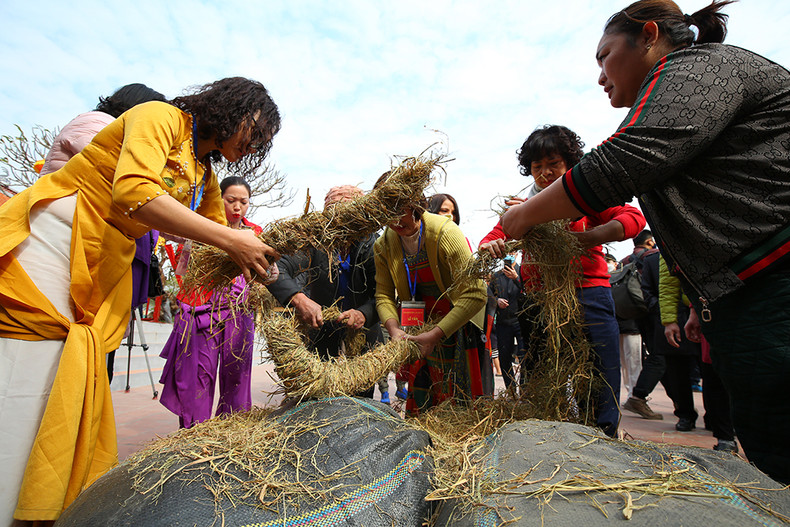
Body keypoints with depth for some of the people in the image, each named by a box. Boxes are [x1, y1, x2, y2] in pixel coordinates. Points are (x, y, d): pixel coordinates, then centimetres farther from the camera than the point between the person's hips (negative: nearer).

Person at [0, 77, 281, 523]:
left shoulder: (206, 177, 16)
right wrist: (230, 239, -24)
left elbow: (220, 248, 17)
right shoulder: (162, 117, -8)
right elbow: (133, 191, -25)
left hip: (103, 268, 8)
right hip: (47, 240, -8)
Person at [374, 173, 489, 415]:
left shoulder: (444, 232, -24)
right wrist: (394, 329, -21)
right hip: (422, 326, 4)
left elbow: (475, 294, -28)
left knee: (463, 398, 4)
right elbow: (384, 295, -2)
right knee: (422, 403, 9)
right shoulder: (383, 245, -6)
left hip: (460, 323, -4)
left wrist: (436, 334, -31)